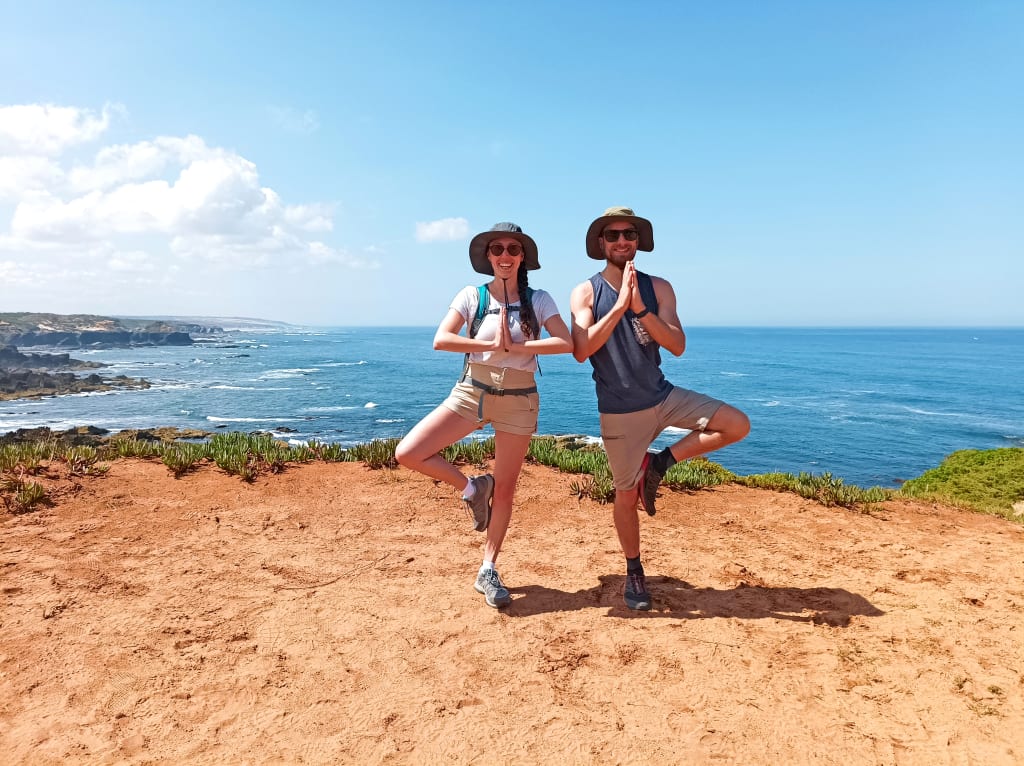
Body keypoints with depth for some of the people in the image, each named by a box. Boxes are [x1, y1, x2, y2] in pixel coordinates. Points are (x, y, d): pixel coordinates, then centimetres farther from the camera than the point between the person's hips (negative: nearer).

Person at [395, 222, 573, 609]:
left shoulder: (538, 300, -2)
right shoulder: (472, 296, -2)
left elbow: (567, 343, -16)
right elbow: (440, 340, -15)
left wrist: (515, 347, -22)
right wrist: (492, 345, -20)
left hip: (518, 399, -1)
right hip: (471, 391, 1)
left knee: (504, 490, 6)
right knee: (407, 453, -14)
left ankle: (488, 572, 24)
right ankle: (472, 487, 10)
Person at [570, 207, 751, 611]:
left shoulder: (658, 288, -1)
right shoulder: (586, 292, -6)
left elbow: (678, 346, -11)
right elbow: (581, 351, -19)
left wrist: (640, 309, -24)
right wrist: (620, 306, -26)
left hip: (663, 396, 3)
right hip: (619, 411, -3)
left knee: (737, 425, -13)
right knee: (626, 495, 7)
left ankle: (658, 463, 2)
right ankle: (634, 573, 29)